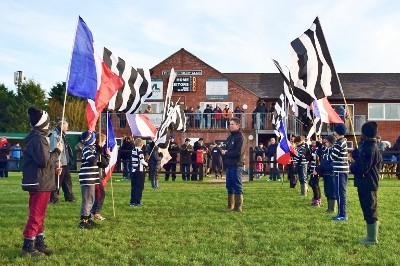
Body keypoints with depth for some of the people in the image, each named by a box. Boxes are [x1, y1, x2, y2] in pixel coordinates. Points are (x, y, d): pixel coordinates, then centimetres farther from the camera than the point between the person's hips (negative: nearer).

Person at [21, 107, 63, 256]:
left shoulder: (36, 137, 16)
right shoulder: (38, 139, -17)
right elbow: (45, 161, -23)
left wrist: (53, 169, 15)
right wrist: (57, 151, -10)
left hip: (38, 183, 11)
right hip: (40, 184, -11)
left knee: (39, 215, 16)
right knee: (36, 216, -6)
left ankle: (39, 244, 23)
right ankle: (27, 247, -2)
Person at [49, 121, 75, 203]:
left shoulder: (61, 135, 20)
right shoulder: (54, 135, -13)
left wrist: (69, 160, 19)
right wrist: (57, 161, -25)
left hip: (65, 163, 10)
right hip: (59, 164, -10)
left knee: (67, 180, 14)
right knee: (57, 181, -4)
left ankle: (69, 197, 21)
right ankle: (53, 198, 4)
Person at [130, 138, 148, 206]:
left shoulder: (133, 151, 8)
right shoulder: (140, 151, -13)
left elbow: (134, 160, 11)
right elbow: (142, 161, -16)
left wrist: (144, 162, 12)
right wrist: (146, 164, 4)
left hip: (133, 171, 7)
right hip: (140, 171, -7)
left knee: (133, 187, 12)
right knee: (139, 187, 0)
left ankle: (132, 201, 15)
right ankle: (137, 202, -1)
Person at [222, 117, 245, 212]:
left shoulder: (240, 137, -9)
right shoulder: (230, 137, 18)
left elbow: (238, 152, -17)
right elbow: (226, 149, 21)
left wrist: (226, 153, -8)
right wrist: (224, 151, -2)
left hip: (237, 165, -9)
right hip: (229, 165, 9)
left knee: (237, 186, -5)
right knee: (229, 186, 12)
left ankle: (238, 207, 0)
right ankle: (230, 206, 20)